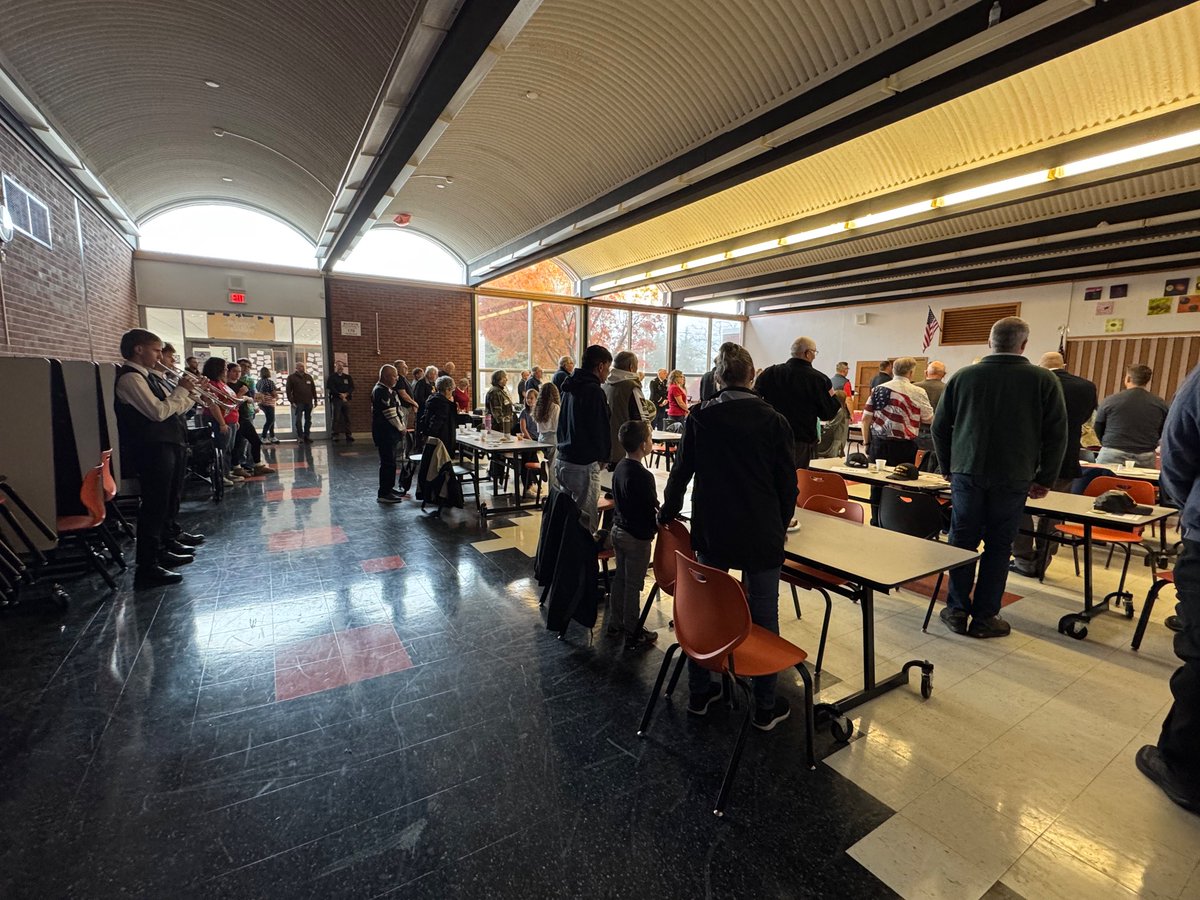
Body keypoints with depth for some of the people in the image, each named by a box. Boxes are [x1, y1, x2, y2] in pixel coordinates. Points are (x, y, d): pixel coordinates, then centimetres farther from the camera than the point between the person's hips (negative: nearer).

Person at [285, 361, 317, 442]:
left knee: (308, 420, 7)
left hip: (308, 402, 4)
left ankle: (306, 436, 14)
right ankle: (300, 436, 0)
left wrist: (315, 399, 10)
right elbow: (288, 390, -3)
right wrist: (291, 401, -10)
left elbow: (313, 389, 16)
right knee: (298, 420, -6)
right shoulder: (291, 377, 2)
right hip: (298, 403, -4)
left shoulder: (308, 377, 14)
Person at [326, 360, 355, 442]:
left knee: (347, 418, 2)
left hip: (346, 399, 3)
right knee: (335, 418, -5)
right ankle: (334, 435, -1)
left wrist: (346, 394, -9)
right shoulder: (332, 377, 4)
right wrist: (340, 395, -15)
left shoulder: (348, 377, 15)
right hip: (336, 399, -3)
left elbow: (352, 387, 8)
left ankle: (348, 434, 5)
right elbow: (330, 388, -6)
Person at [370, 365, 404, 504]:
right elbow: (390, 414, -20)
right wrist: (401, 428, -8)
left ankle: (389, 488, 27)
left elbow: (396, 409, 18)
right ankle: (383, 494, -1)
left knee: (390, 461, 16)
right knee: (387, 462, -7)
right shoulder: (380, 391, -17)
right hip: (384, 433, -10)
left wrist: (401, 426, 8)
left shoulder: (388, 390, 15)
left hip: (389, 432, 10)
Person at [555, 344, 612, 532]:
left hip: (561, 459, 9)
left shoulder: (570, 387, 14)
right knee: (586, 522, -3)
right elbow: (601, 428, -13)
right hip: (584, 465, -9)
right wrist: (604, 457, 2)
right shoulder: (594, 390, -14)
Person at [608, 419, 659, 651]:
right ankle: (632, 634, 16)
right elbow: (651, 510, -20)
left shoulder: (619, 468, 2)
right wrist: (656, 528, -4)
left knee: (620, 577, 19)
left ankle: (615, 623, 32)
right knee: (633, 584, 3)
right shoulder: (643, 476, -24)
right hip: (637, 536, -8)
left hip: (618, 529, 8)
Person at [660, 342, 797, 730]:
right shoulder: (773, 421, -7)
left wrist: (667, 515, 17)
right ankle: (765, 707, 25)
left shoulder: (700, 417, -4)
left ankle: (699, 694, 29)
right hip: (761, 535, -1)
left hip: (711, 532, 2)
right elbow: (788, 481, -1)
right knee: (763, 616, 12)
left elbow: (681, 472, 1)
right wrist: (781, 524, 15)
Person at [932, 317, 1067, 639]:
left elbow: (940, 426, 5)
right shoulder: (1044, 380, -2)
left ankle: (957, 611, 14)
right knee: (998, 546, 7)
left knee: (963, 541, 9)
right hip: (1014, 478, 0)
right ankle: (984, 617, 13)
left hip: (967, 473, 1)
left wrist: (947, 467, 15)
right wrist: (1045, 479, 8)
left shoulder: (962, 376, 1)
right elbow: (1056, 434, 0)